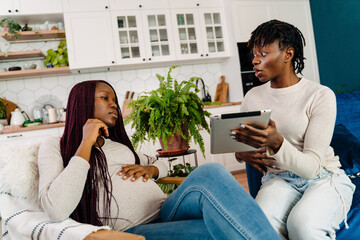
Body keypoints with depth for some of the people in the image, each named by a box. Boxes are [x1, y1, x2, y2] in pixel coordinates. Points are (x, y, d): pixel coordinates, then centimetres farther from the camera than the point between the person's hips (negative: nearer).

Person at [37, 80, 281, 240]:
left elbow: (162, 165, 35)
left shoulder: (118, 144, 28)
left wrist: (150, 169, 10)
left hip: (166, 212, 6)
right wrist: (86, 143, -7)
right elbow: (57, 210, -10)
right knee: (208, 179, -33)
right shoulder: (56, 147, 8)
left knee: (209, 173, -28)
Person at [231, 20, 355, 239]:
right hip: (279, 179, 2)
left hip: (324, 178, -1)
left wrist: (277, 144, -35)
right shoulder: (253, 97, 5)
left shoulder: (321, 95, -8)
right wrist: (241, 153, -9)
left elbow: (311, 167, -15)